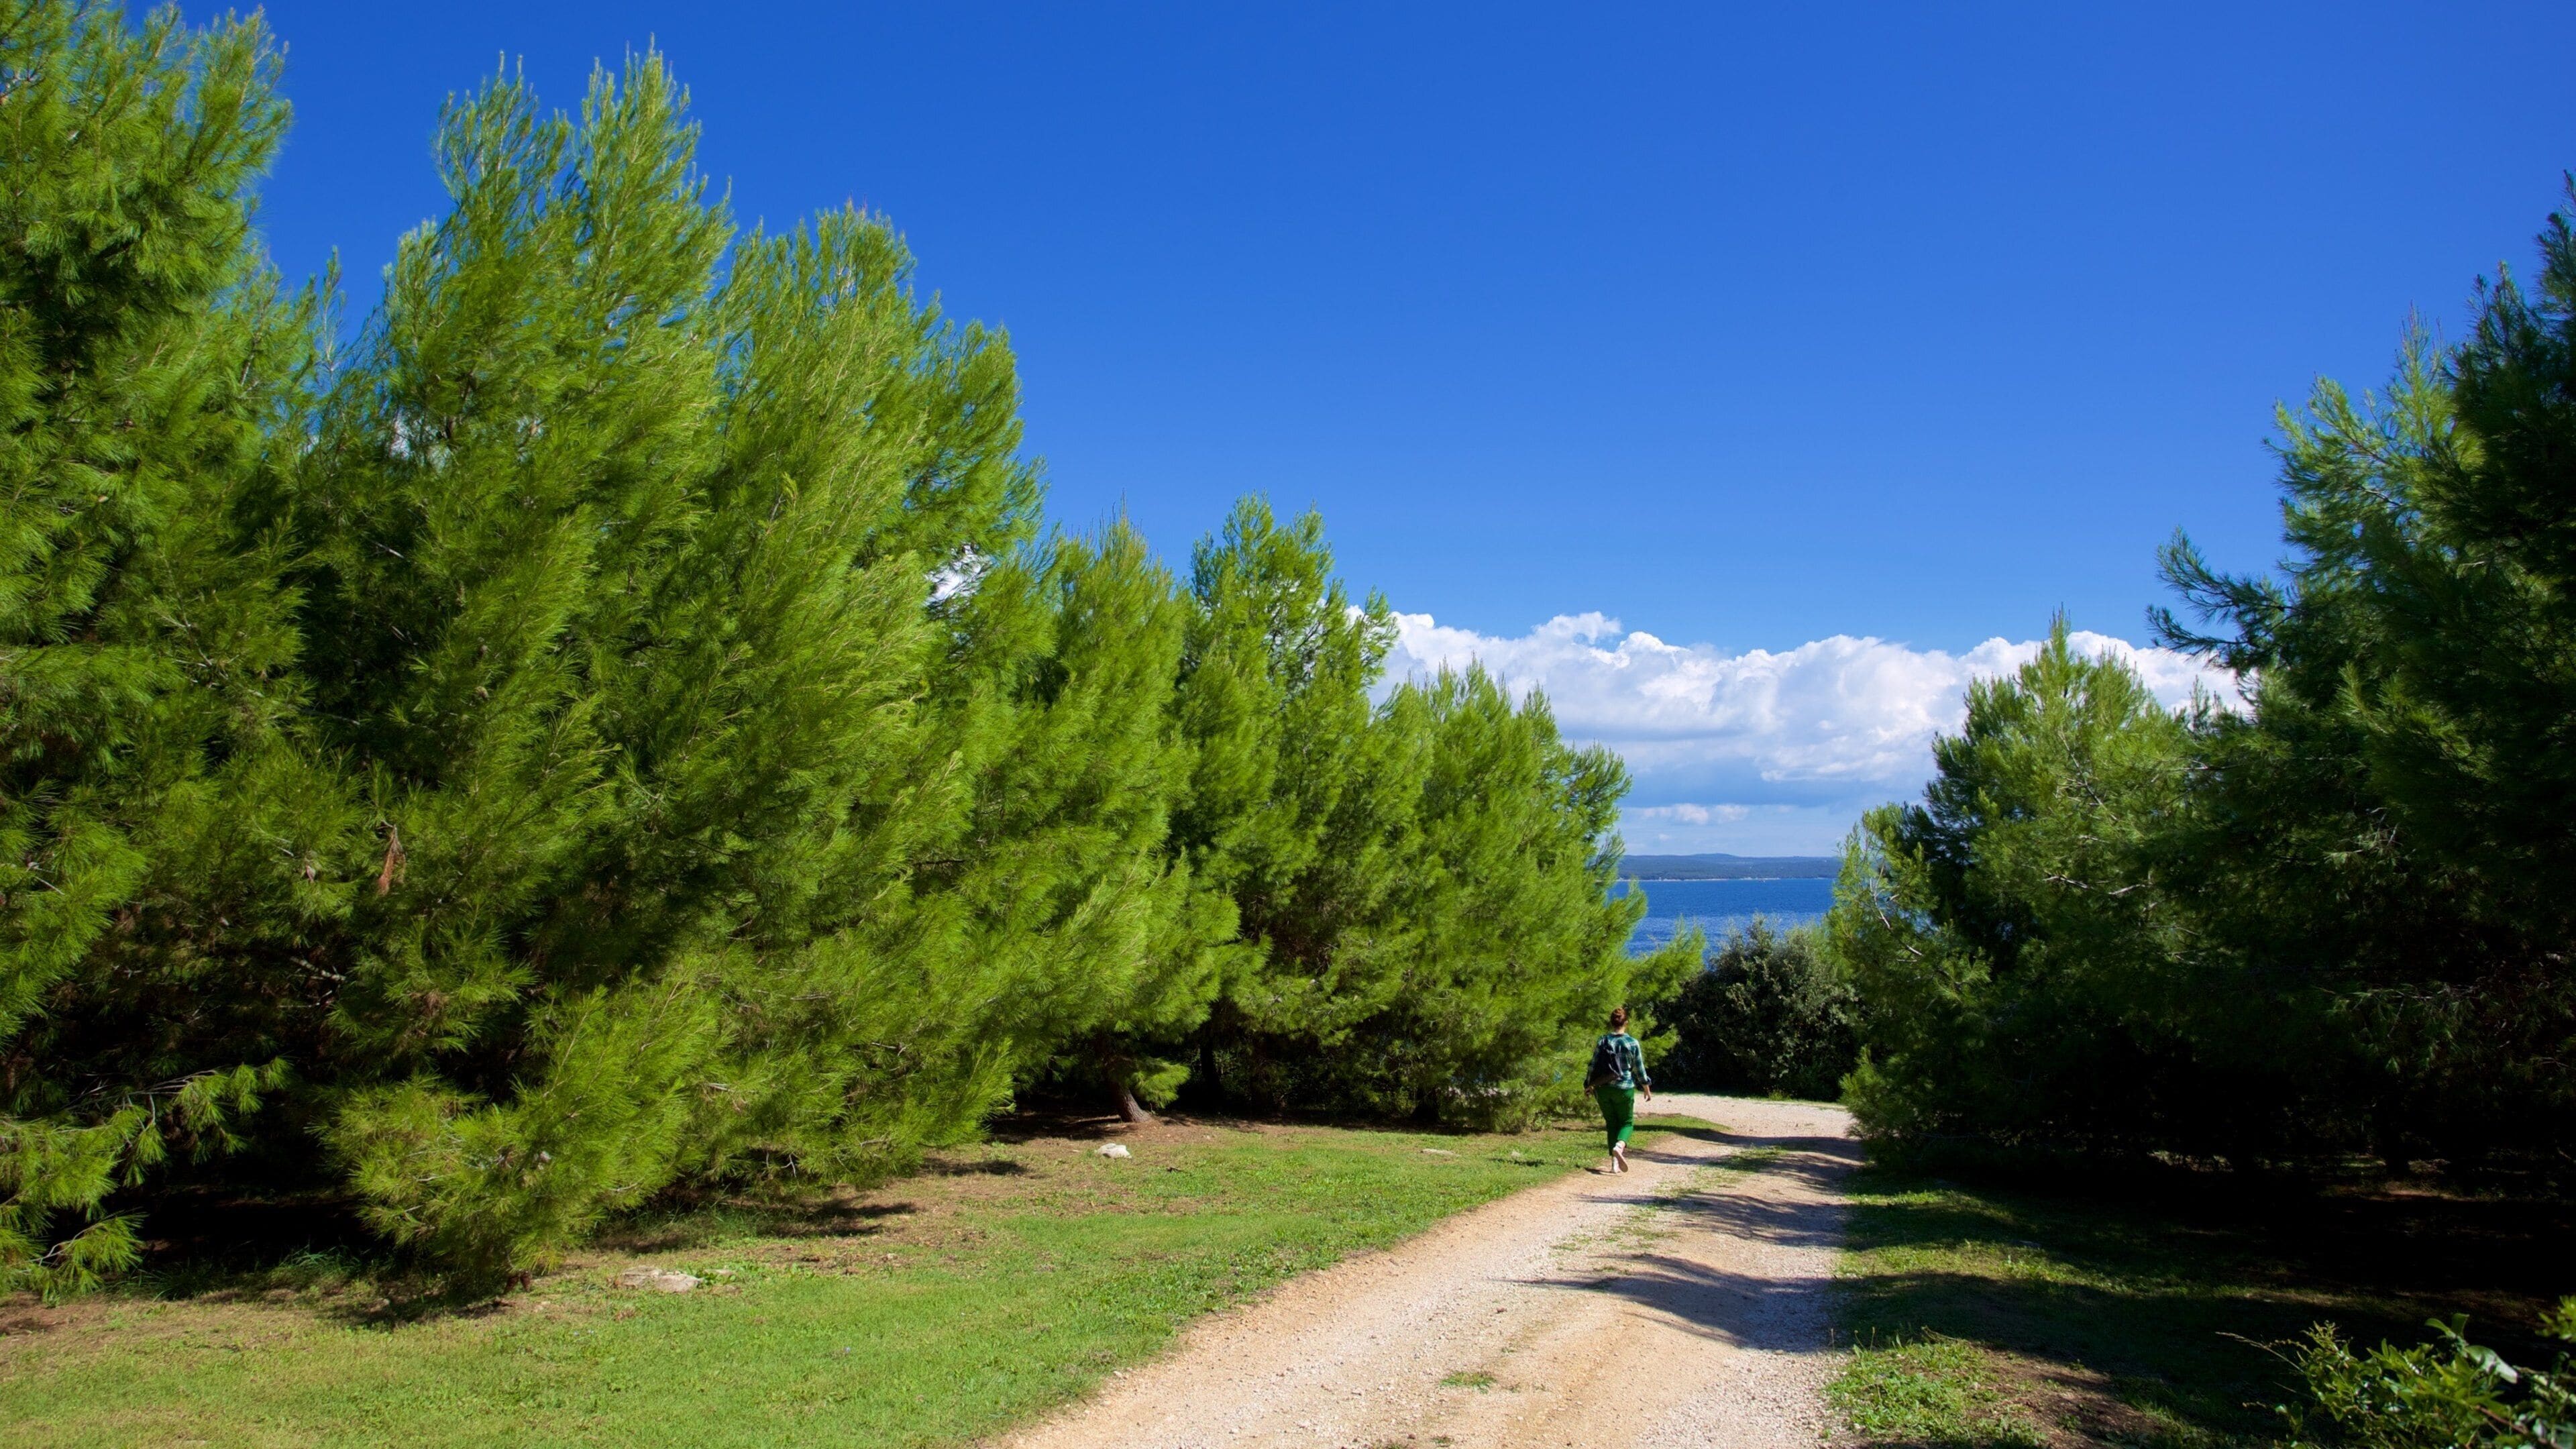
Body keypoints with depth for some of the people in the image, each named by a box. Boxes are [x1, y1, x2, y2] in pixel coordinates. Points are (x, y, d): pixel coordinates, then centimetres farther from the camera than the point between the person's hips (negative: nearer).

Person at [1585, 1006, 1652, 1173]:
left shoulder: (1602, 1042, 0)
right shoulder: (1632, 1043, -5)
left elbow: (1593, 1066, 3)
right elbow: (1640, 1070, 0)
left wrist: (1589, 1086, 15)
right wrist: (1647, 1090, 12)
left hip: (1603, 1089, 2)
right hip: (1624, 1088, -2)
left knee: (1612, 1123, 13)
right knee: (1627, 1122, 12)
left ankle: (1615, 1163, 10)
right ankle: (1619, 1146, -19)